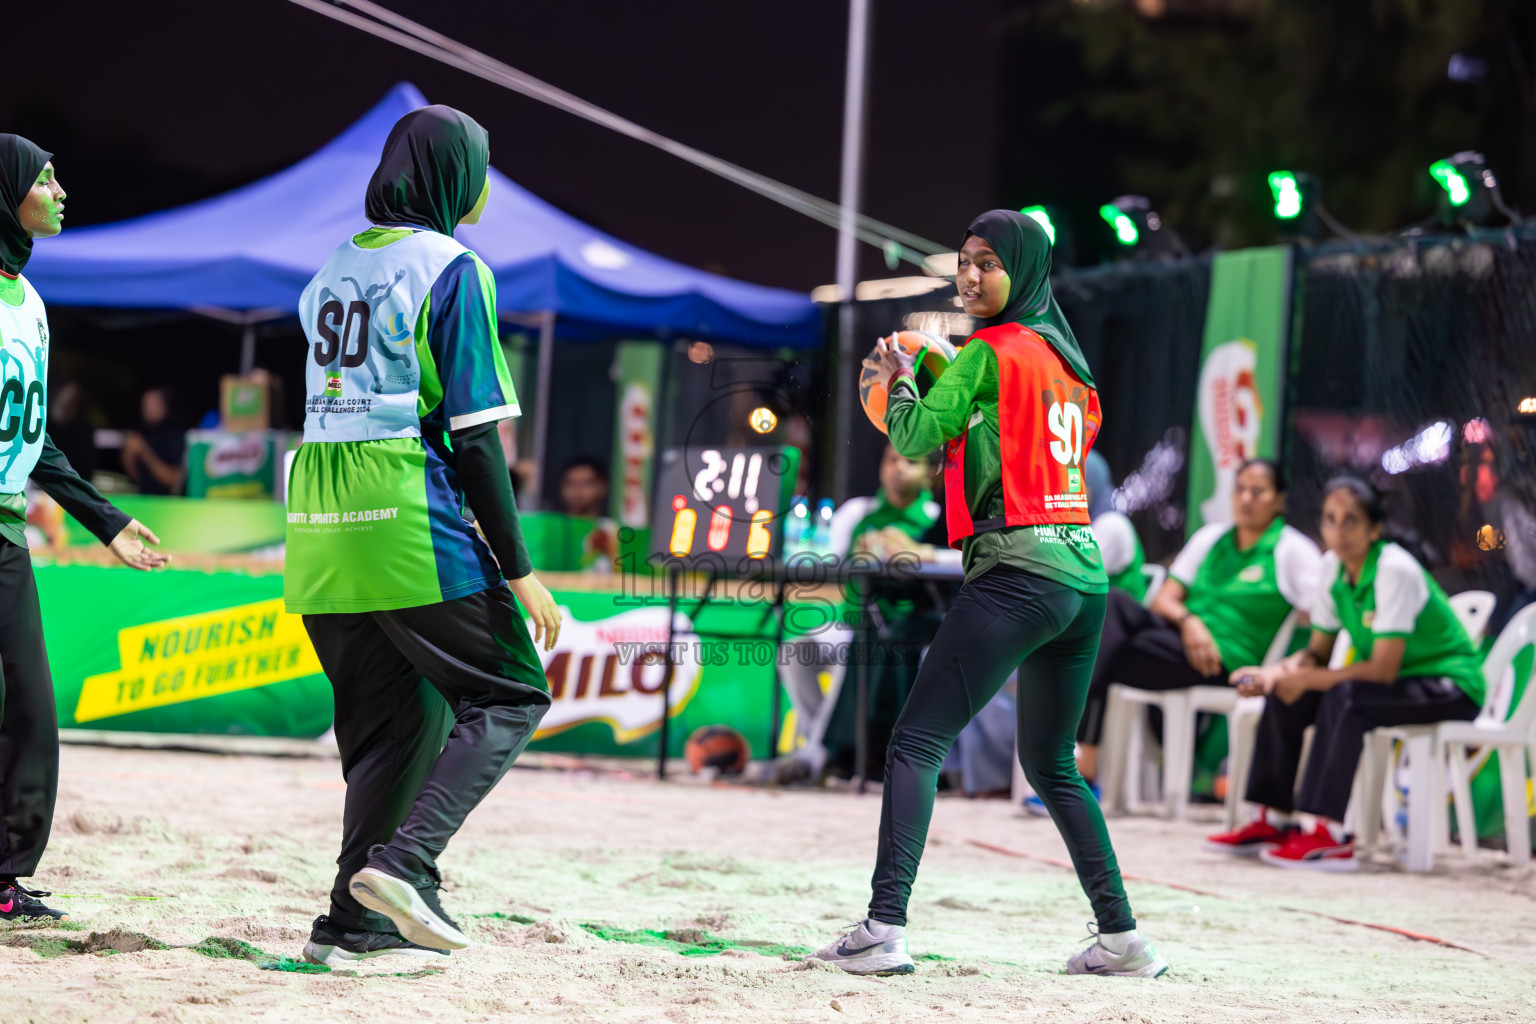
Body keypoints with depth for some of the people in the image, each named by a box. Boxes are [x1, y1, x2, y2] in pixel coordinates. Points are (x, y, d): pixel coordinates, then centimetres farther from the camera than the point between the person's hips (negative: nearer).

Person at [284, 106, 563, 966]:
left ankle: (356, 918, 10)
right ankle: (403, 863, -14)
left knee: (396, 719, 15)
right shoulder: (453, 269, -6)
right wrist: (518, 570, -9)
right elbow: (474, 436, -11)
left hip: (319, 531, 7)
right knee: (511, 697, 4)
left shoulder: (337, 269, 16)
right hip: (411, 529, -7)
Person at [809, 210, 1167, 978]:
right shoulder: (1067, 359, 18)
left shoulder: (988, 353, -6)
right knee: (1050, 764, 20)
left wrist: (897, 378, 6)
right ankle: (1121, 937, 16)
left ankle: (884, 928, -22)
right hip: (1084, 574, 8)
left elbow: (915, 436, -13)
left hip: (1016, 573, -8)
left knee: (917, 743, -10)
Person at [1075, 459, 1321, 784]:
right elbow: (1163, 600, 15)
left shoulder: (1294, 550, 6)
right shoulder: (1211, 537, 22)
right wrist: (1187, 620, -8)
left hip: (1223, 666, -5)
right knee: (1113, 602, -27)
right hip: (1176, 638, 5)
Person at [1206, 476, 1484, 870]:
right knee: (1284, 696, -5)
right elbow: (1318, 652, 6)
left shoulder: (1395, 571, -24)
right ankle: (1273, 819, 1)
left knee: (1344, 697, -32)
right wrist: (1277, 673, -15)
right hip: (1398, 682, 8)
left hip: (1451, 687, -8)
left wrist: (1305, 679, -23)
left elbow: (1383, 670, -27)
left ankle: (1331, 837, -33)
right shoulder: (1332, 567, -1)